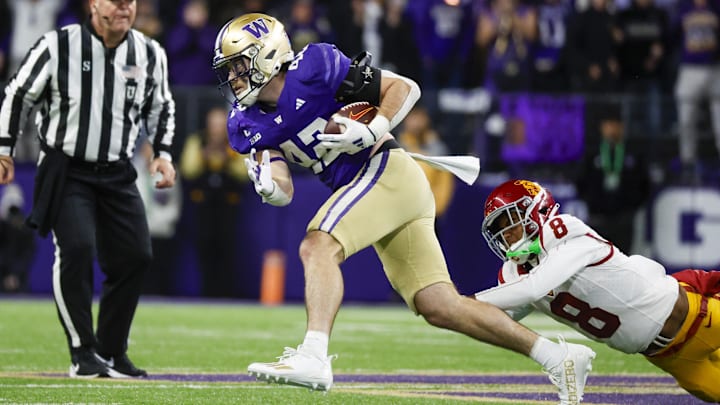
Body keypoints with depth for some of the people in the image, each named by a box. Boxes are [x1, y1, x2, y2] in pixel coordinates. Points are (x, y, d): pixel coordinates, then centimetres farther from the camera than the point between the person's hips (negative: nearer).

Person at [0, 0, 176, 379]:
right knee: (76, 249, -19)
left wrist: (162, 154, 6)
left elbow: (161, 108, 18)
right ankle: (83, 353, -7)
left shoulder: (150, 54, 1)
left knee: (134, 256, 0)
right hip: (66, 170, -5)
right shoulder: (58, 46, -12)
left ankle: (111, 351, 16)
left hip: (116, 174, 5)